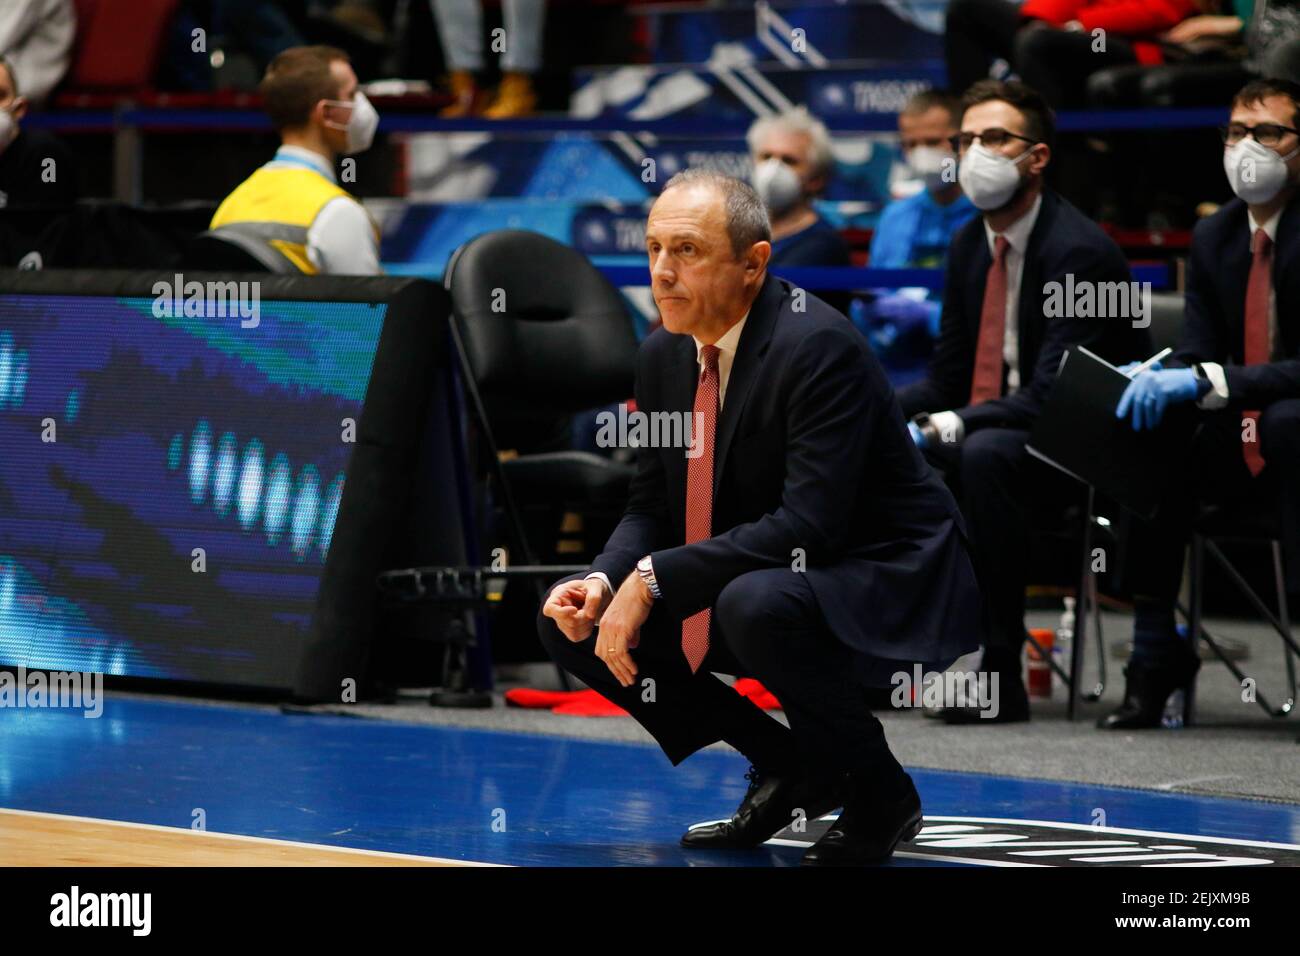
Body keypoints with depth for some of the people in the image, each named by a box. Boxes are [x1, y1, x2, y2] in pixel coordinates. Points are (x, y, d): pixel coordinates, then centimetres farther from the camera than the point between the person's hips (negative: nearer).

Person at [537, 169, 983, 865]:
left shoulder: (818, 347, -24)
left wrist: (653, 579, -32)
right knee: (570, 625, 0)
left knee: (757, 604, -39)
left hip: (887, 590, -9)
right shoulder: (664, 355, 1)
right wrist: (604, 582, -14)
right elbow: (651, 508, 9)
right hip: (746, 585, 9)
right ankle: (786, 768, 10)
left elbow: (809, 525, -32)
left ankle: (877, 792, -12)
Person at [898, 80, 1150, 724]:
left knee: (986, 453, -38)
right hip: (986, 428, 8)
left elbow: (1053, 397, -25)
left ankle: (1001, 674, -34)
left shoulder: (1080, 251, -17)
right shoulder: (968, 246, 8)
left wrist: (953, 427, -33)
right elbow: (948, 378, 12)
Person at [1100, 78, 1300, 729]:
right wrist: (1157, 380, -16)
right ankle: (1155, 654, -12)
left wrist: (1209, 381, -32)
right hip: (1236, 449, 6)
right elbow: (1198, 353, 8)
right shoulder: (1214, 236, 8)